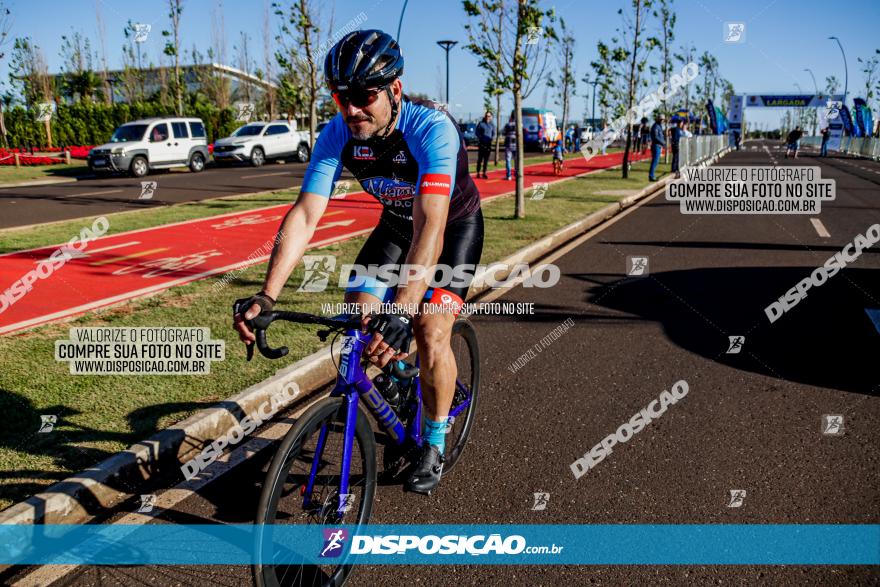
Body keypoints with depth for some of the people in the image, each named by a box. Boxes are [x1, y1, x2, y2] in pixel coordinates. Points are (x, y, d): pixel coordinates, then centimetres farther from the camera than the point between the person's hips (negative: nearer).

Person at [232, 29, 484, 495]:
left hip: (455, 223, -4)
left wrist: (402, 310, -59)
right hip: (396, 221, 5)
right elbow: (305, 215, -28)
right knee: (356, 319, -9)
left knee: (430, 331, -18)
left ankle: (434, 443, 6)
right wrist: (266, 296, -39)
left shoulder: (431, 128, -37)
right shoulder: (337, 134, -23)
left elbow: (430, 227, -47)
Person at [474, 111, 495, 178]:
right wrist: (480, 137, -13)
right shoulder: (481, 123, -1)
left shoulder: (492, 125, 9)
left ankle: (484, 173, 10)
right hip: (481, 144, -3)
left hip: (488, 144, 3)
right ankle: (478, 173, 4)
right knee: (480, 158, -2)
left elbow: (493, 133, 15)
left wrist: (492, 138, -5)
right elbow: (477, 132, 1)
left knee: (486, 159, 4)